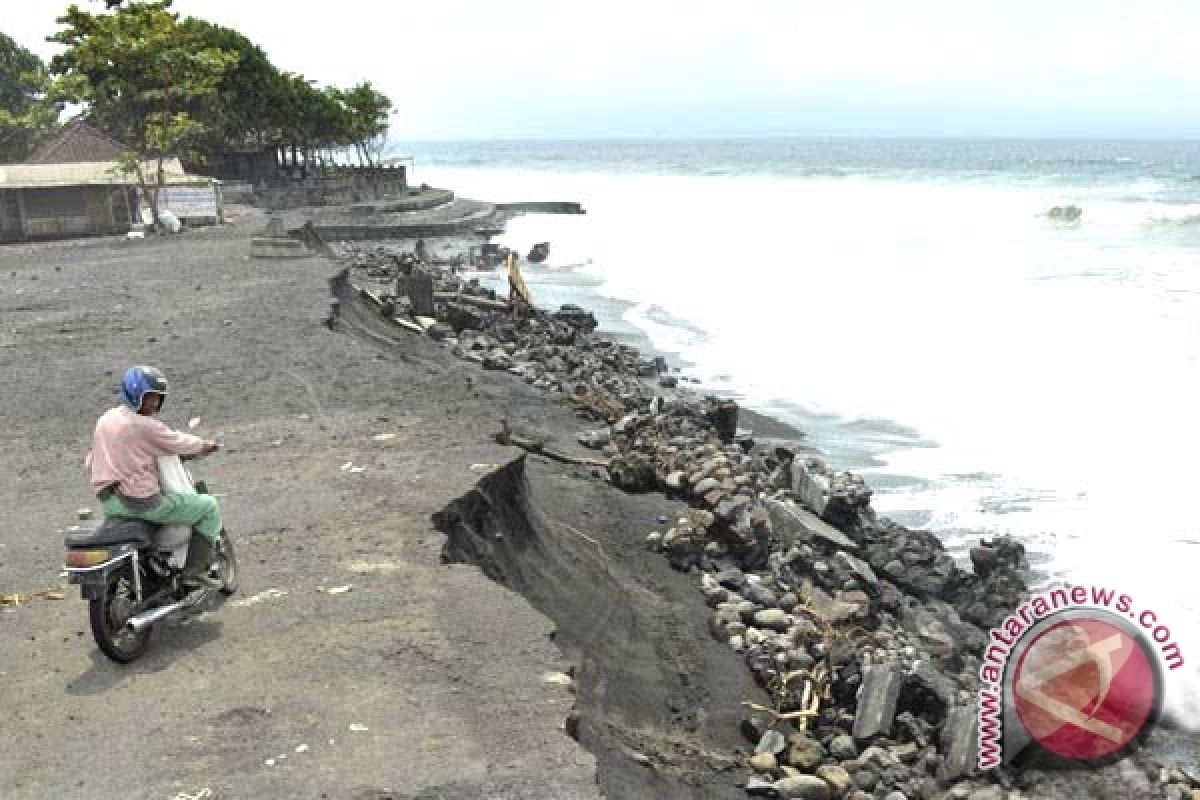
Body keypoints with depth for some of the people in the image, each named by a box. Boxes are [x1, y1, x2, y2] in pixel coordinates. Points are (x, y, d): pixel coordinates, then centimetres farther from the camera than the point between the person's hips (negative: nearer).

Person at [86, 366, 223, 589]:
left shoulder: (105, 419, 9)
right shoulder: (147, 426, -17)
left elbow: (91, 462, 16)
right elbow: (179, 443, -7)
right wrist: (206, 445, 13)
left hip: (108, 501, 9)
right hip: (142, 501, -9)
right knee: (209, 507, 2)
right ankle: (195, 570, 0)